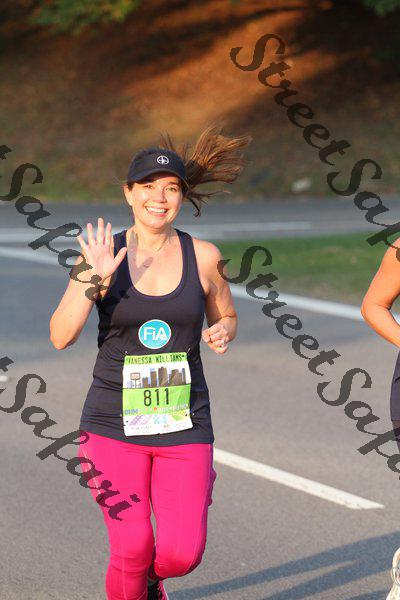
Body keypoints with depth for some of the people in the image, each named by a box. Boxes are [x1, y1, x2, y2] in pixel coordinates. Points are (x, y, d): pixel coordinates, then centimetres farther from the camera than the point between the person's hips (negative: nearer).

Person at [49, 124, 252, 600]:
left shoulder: (203, 257, 0)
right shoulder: (102, 254, -4)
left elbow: (225, 317, 17)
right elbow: (60, 336, -10)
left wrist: (222, 335, -6)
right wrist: (94, 280, -23)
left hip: (185, 425, 1)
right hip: (114, 424, -1)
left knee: (182, 555, -7)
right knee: (132, 549, -11)